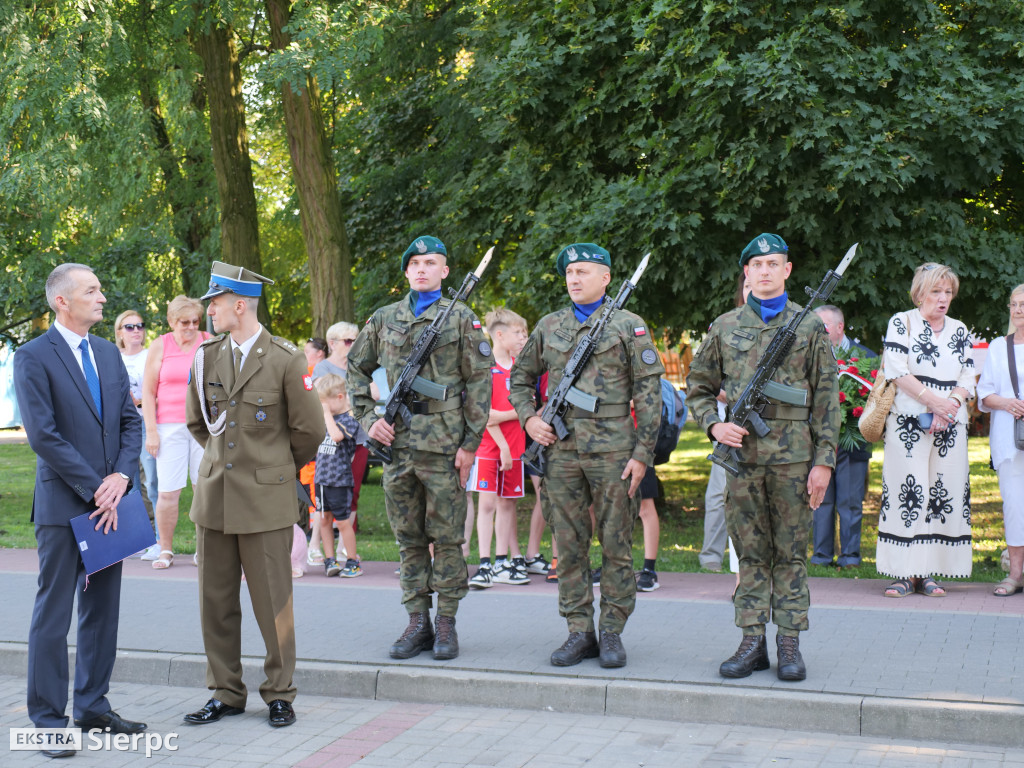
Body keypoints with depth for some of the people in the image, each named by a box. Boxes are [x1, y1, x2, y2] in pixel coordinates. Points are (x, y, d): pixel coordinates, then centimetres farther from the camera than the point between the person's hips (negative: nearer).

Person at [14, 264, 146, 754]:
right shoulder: (33, 358, -8)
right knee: (53, 615, -1)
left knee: (103, 611, 12)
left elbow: (130, 421, 11)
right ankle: (48, 719, 7)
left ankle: (93, 708, 22)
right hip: (63, 505, -7)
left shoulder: (109, 353, 13)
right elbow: (43, 435, -14)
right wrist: (95, 489, -15)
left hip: (109, 501, 7)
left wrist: (120, 478, -5)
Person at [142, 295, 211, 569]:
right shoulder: (160, 346, 6)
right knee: (167, 492, -4)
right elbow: (148, 392, 6)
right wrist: (151, 431, -2)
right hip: (170, 427, -1)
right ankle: (165, 551, 8)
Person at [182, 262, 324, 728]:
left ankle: (279, 694, 15)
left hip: (266, 499, -5)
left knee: (272, 602, 1)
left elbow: (310, 428, 0)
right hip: (214, 495, 5)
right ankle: (225, 693, 20)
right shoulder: (206, 357, 7)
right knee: (216, 601, 9)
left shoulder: (285, 361, -7)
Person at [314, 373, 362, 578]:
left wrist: (327, 413, -20)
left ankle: (352, 561, 9)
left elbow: (336, 435, -30)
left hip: (340, 480, -7)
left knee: (343, 522, -1)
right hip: (321, 477, 7)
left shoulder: (349, 420, -10)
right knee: (324, 520, 9)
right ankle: (329, 560, 16)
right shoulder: (325, 419, 11)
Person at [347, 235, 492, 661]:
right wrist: (369, 417, 5)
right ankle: (418, 622, 16)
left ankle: (446, 624, 10)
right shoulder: (383, 319, 12)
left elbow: (478, 382, -1)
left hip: (443, 442, -3)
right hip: (396, 441, 4)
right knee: (409, 537, 8)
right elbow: (357, 369, 19)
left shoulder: (461, 318, 2)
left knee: (447, 536, 1)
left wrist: (471, 443, -7)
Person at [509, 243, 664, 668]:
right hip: (561, 448, 4)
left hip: (612, 449, -3)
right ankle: (580, 632, 14)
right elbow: (521, 377, 23)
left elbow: (649, 394, -1)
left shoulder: (628, 325, 2)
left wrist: (643, 453, -8)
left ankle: (612, 632, 10)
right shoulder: (549, 326, 12)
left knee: (616, 544, 1)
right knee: (569, 545, 5)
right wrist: (528, 418, 4)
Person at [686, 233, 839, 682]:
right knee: (751, 552, 6)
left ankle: (790, 644, 10)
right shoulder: (725, 327, 10)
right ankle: (752, 642, 12)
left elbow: (826, 397, 2)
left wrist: (824, 460, -4)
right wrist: (714, 425, -3)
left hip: (793, 455, -2)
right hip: (741, 452, 2)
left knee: (791, 553, 4)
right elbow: (698, 388, 16)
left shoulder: (810, 326, 5)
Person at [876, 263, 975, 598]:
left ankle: (928, 572, 4)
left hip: (950, 424, 4)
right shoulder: (901, 323, 4)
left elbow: (968, 378, 11)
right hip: (909, 421, -4)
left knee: (945, 491, -1)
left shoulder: (959, 330, 16)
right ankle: (905, 573, -6)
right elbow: (896, 371, -7)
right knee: (907, 490, -9)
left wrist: (951, 403, -10)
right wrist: (934, 400, -15)